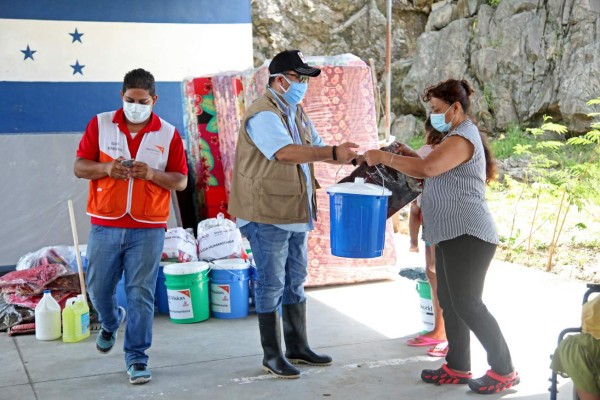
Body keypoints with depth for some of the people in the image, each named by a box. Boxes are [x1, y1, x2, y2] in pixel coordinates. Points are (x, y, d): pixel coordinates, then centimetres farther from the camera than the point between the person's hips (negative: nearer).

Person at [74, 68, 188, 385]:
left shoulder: (168, 133, 1)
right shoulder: (100, 125, 3)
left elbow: (181, 181, 2)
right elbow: (79, 167, 2)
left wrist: (152, 174, -17)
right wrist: (107, 168, -17)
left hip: (148, 228, -1)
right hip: (105, 225, 2)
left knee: (141, 294, -2)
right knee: (97, 288, 12)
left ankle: (136, 359, 9)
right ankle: (111, 322, 45)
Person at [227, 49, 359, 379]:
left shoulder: (296, 113, 13)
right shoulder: (263, 114, -17)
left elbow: (316, 149, 19)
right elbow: (286, 152, -32)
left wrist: (352, 158, 5)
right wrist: (333, 153, -34)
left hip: (294, 213, 9)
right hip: (267, 215, -9)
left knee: (295, 282, 16)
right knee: (271, 285, 0)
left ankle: (297, 347, 28)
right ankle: (272, 355, 12)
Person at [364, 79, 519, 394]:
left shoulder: (462, 138, -14)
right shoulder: (457, 135, 20)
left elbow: (427, 169, -29)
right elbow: (434, 170, 22)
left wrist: (385, 157, -21)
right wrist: (406, 155, 8)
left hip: (467, 236, -11)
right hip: (452, 235, 11)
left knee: (467, 303, -7)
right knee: (449, 301, 11)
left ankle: (504, 371, 3)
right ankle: (458, 367, 19)